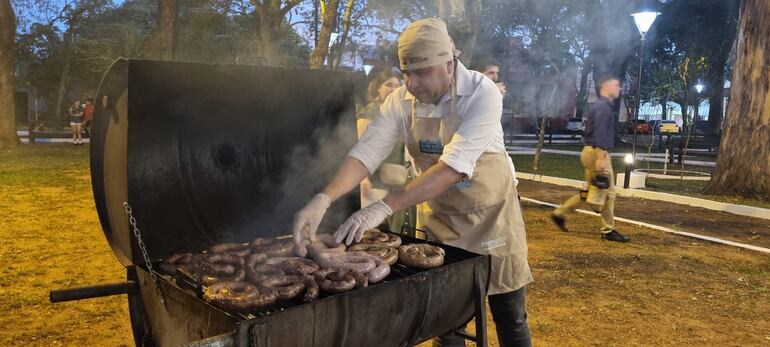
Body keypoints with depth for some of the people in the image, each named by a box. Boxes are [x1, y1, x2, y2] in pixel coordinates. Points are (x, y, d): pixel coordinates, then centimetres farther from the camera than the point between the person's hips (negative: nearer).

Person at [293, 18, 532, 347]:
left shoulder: (482, 94, -23)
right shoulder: (400, 101, -10)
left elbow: (453, 167, -33)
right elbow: (366, 153, -16)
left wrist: (385, 206, -41)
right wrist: (323, 199, -33)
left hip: (490, 213, -3)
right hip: (438, 217, 3)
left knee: (510, 320, 10)